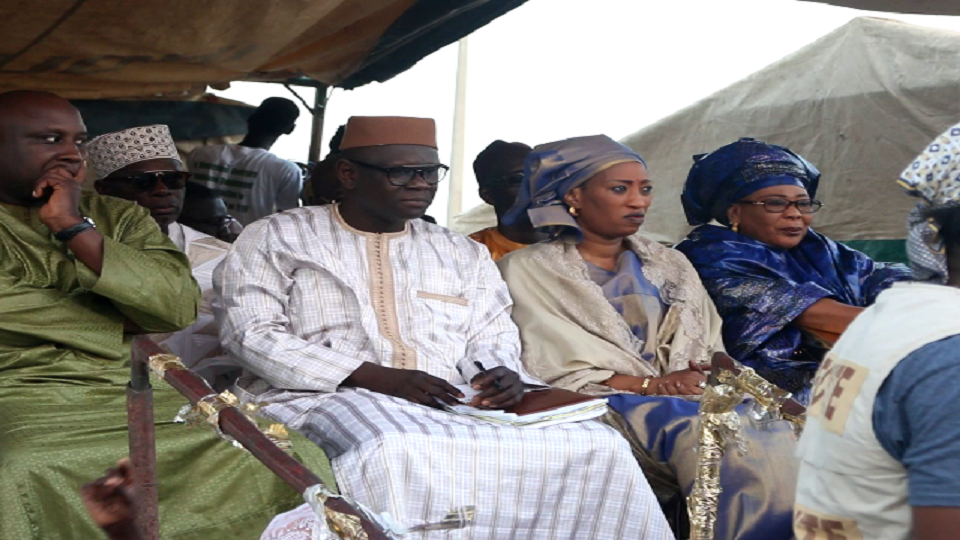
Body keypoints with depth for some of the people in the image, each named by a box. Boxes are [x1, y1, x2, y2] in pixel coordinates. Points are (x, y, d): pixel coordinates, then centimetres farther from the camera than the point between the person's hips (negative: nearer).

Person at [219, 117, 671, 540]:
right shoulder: (277, 238, 11)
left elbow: (492, 342, 20)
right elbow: (251, 334, -1)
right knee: (396, 454, -41)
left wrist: (503, 377, -8)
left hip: (455, 405, 4)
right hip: (329, 398, -4)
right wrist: (378, 377, -13)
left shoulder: (463, 254, 24)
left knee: (596, 446, -20)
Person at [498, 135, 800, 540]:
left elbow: (712, 350, 18)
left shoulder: (670, 265, 24)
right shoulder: (527, 271, 8)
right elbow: (549, 369, -4)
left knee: (773, 434, -29)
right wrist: (653, 384, -12)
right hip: (607, 405, -4)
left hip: (694, 398, 4)